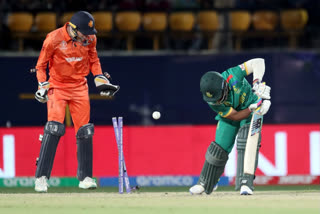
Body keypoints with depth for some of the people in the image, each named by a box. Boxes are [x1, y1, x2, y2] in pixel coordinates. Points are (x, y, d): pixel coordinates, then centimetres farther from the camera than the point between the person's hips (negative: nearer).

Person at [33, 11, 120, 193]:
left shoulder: (90, 39, -5)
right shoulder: (54, 39, -17)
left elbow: (94, 60, 14)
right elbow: (41, 65, -5)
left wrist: (100, 80, 5)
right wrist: (43, 86, -15)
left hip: (80, 88, 4)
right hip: (57, 87, -4)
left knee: (85, 131, 2)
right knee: (54, 128, -18)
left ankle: (85, 177, 14)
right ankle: (41, 177, -16)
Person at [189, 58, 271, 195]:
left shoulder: (232, 76, -37)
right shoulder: (212, 102, -29)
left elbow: (258, 62, -29)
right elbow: (235, 116, -24)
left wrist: (257, 83, -39)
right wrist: (252, 108, -37)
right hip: (231, 113, 2)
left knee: (246, 144, -21)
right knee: (219, 147, 0)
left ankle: (246, 183, -24)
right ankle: (204, 184, 17)